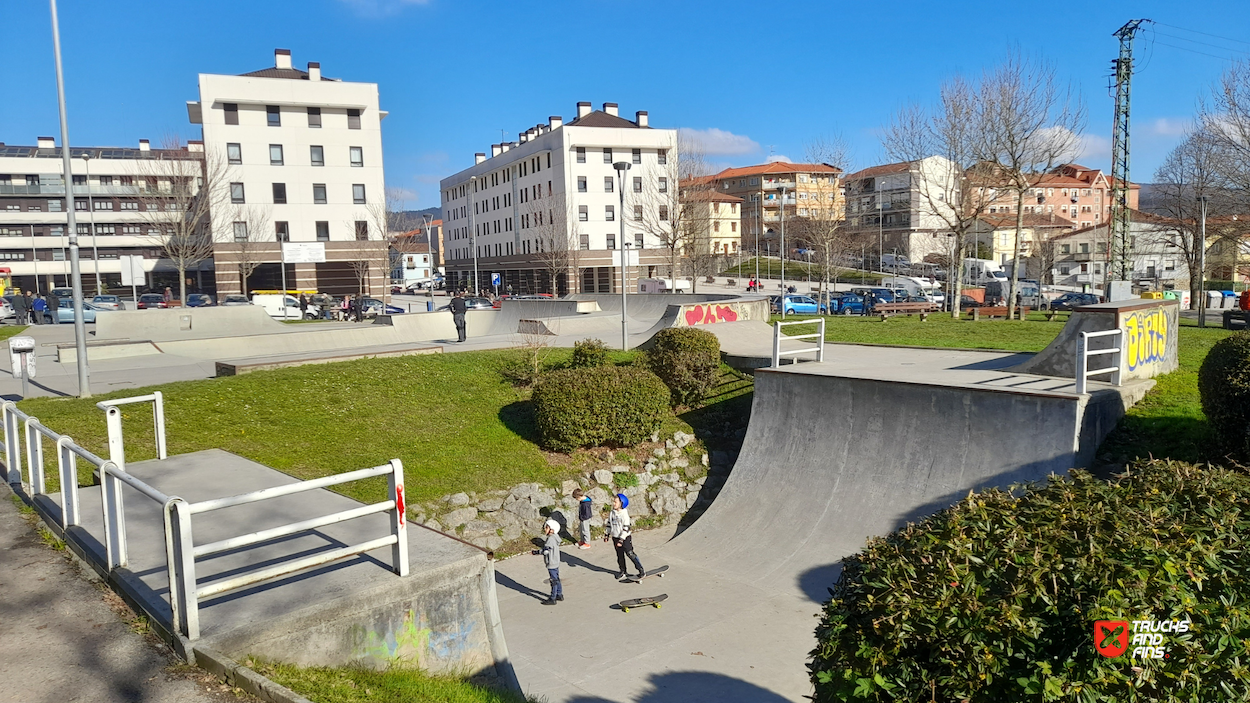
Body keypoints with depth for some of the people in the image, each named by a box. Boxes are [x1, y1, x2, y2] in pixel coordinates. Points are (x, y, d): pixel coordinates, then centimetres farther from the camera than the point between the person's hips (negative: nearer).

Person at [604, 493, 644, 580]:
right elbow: (609, 524, 17)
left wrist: (621, 540, -22)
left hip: (625, 537, -6)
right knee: (620, 555, 13)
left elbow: (626, 528, -19)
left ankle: (642, 570, 0)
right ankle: (623, 571, 27)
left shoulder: (624, 514, -18)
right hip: (615, 537, 6)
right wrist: (607, 534, 14)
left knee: (630, 554, -8)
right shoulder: (611, 513, 3)